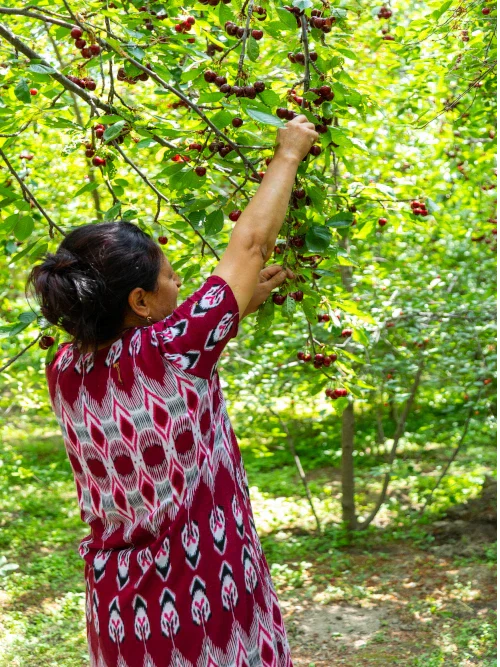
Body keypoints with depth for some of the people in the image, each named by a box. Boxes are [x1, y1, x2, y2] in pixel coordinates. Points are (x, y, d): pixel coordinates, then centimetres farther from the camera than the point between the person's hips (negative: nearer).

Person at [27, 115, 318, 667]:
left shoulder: (64, 372, -5)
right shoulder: (170, 350, -22)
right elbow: (250, 243, -11)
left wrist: (241, 305, 19)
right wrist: (289, 153, 3)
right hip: (207, 607, -6)